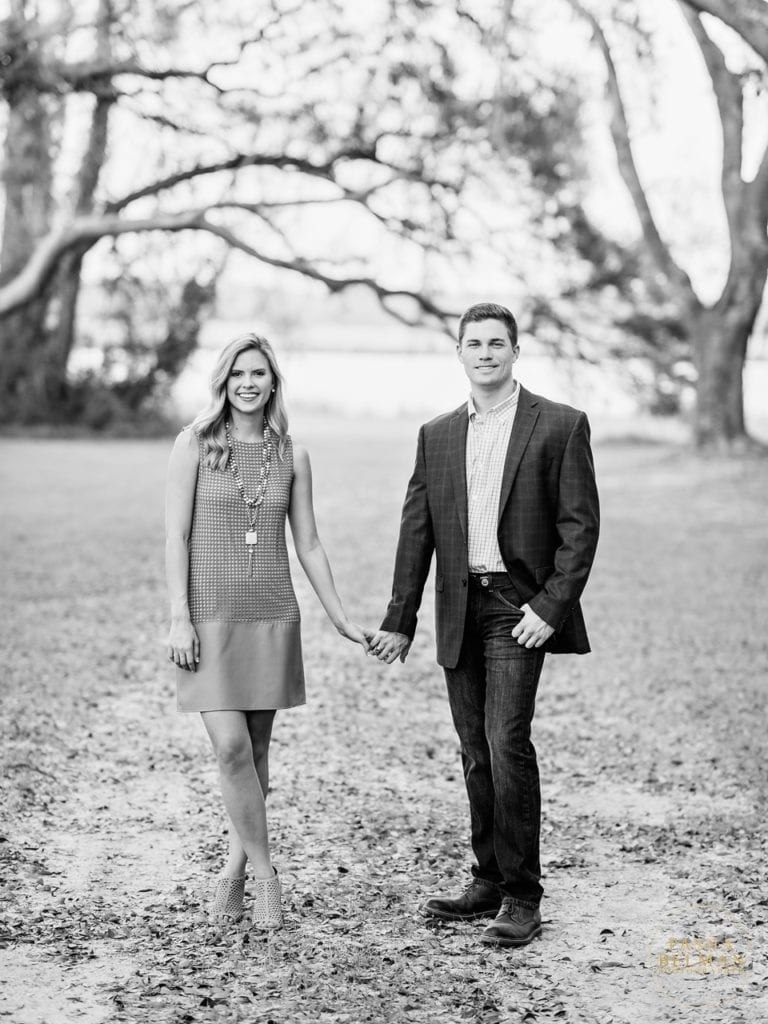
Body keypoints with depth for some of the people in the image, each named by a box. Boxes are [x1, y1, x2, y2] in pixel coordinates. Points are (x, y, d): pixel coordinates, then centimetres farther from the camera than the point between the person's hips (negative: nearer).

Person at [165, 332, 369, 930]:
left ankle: (236, 867, 21)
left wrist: (340, 618, 9)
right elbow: (176, 535, -4)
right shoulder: (195, 445, -2)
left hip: (272, 615, 3)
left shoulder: (292, 456, 7)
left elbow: (308, 544, 11)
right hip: (210, 613, -3)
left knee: (257, 750, 7)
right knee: (231, 747, -12)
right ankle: (265, 872, 2)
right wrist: (179, 617, -10)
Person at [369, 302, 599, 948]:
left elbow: (580, 526, -4)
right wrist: (399, 620, 8)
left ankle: (522, 898, -5)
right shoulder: (437, 435, 13)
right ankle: (490, 882, 21)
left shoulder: (560, 426, 0)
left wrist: (552, 606, -13)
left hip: (520, 608, -5)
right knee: (477, 752, 10)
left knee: (507, 741, -13)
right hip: (460, 610, 5)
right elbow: (416, 533, 12)